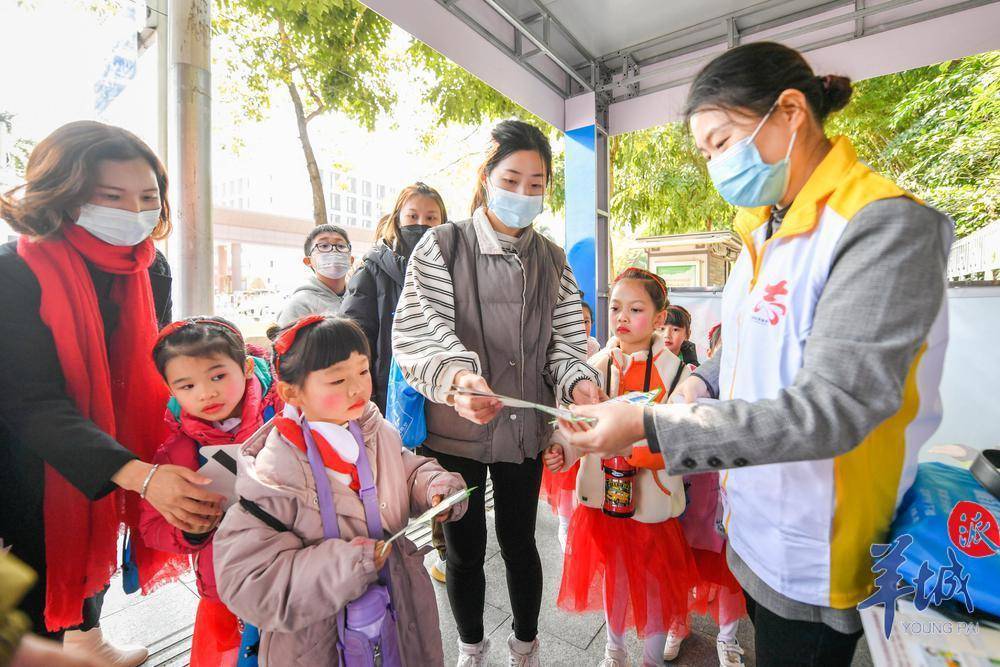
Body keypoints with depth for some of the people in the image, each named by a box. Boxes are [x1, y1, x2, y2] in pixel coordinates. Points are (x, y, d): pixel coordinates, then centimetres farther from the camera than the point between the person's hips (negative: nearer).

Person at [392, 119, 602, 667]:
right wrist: (456, 376, -36)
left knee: (519, 543, 19)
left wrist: (578, 381, -17)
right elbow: (417, 334, -16)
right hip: (454, 428, -2)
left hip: (524, 428, 3)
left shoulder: (553, 261, 5)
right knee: (465, 550, 16)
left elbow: (566, 340, 4)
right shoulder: (442, 246, -7)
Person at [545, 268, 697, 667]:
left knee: (655, 585, 15)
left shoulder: (675, 371, -11)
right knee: (611, 577, 21)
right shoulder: (595, 366, -3)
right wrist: (560, 453, -17)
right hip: (603, 494, 3)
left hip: (651, 499, -2)